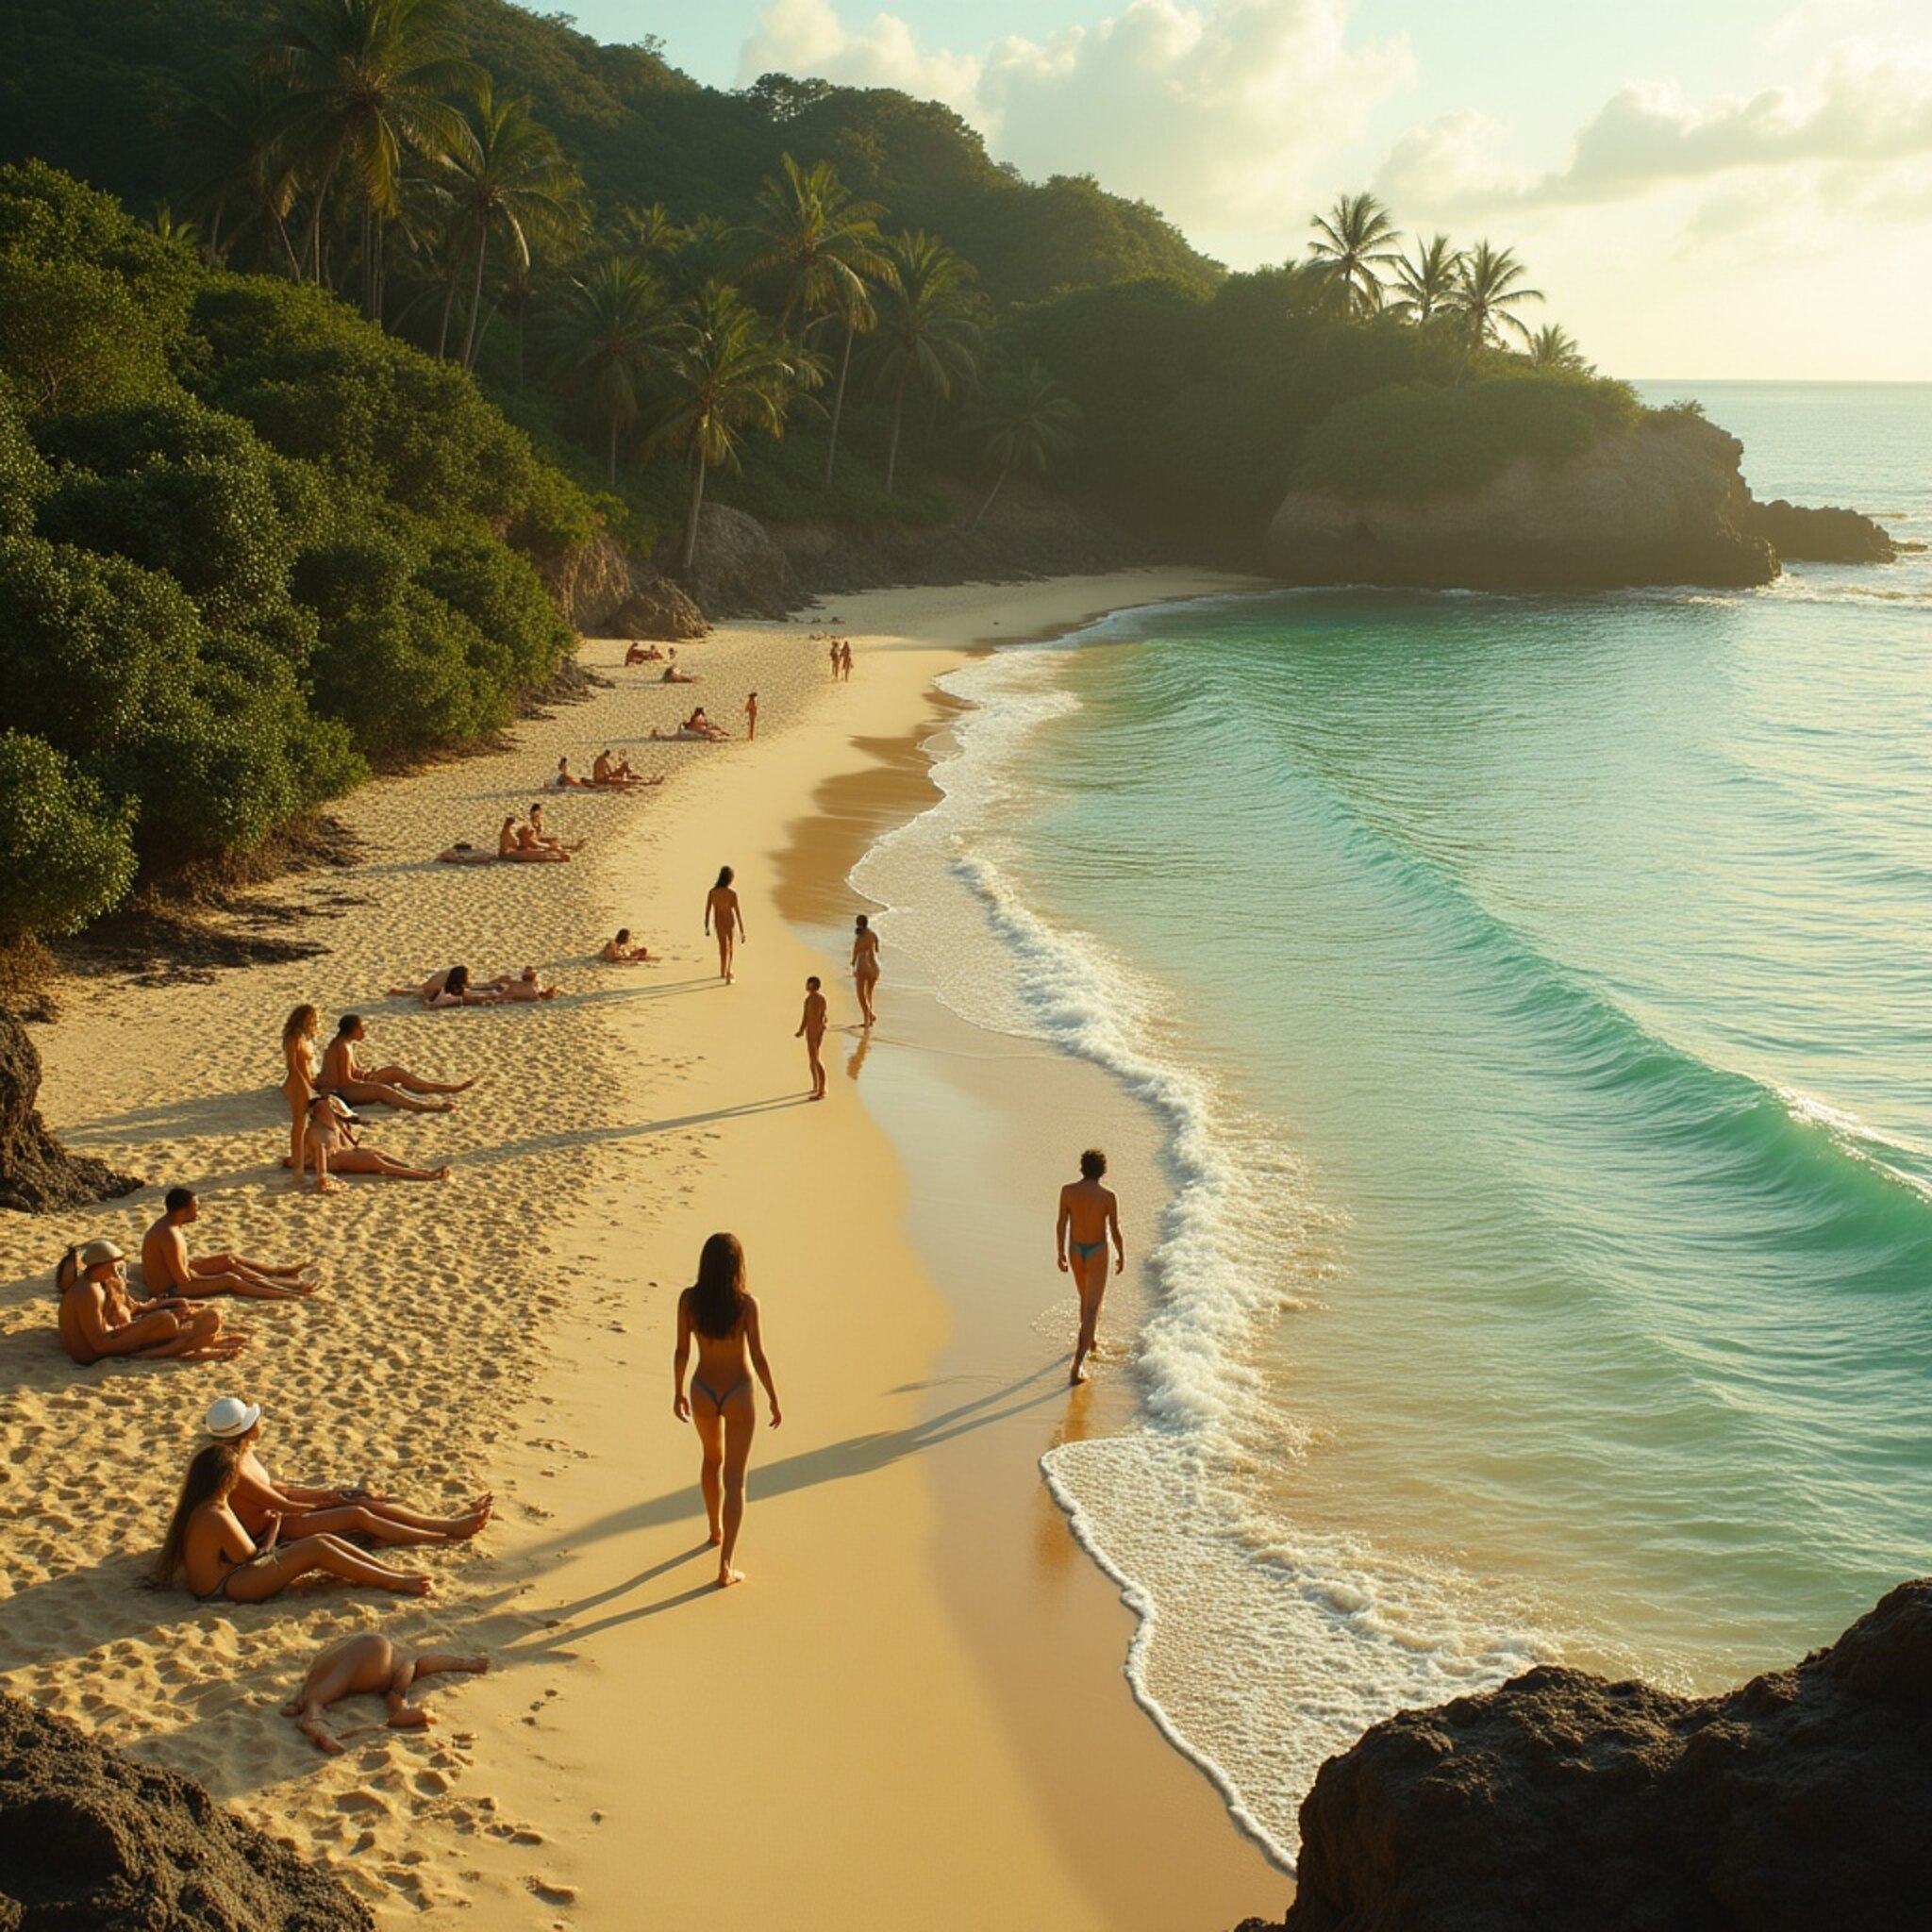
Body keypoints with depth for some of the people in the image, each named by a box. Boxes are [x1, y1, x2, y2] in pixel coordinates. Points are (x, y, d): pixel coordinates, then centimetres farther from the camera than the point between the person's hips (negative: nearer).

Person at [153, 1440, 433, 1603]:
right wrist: (273, 1530, 1)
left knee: (324, 1541, -1)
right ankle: (396, 1583, -15)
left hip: (233, 1572, 10)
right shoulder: (214, 1518, -23)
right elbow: (251, 1557, -14)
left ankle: (394, 1573, -2)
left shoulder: (198, 1509, 8)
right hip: (226, 1589, -10)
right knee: (316, 1549, -18)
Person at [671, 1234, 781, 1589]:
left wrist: (678, 1393, 11)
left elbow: (681, 1351, -4)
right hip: (738, 1394, -3)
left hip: (703, 1391, 3)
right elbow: (758, 1356, -15)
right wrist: (774, 1400, -2)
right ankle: (725, 1566, 1)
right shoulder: (746, 1303, -20)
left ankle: (716, 1530, 50)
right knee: (734, 1479, 5)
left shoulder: (689, 1299, -12)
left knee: (712, 1459, 31)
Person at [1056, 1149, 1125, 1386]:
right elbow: (1115, 1230, -10)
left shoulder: (1068, 1191, -9)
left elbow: (1061, 1224, -3)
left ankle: (1089, 1342, 49)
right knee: (1091, 1308, -2)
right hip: (1097, 1254, -4)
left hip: (1075, 1251, 4)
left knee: (1087, 1299, 28)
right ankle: (1078, 1363, -13)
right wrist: (1121, 1256, 7)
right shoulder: (1108, 1196, -17)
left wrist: (1060, 1254, 9)